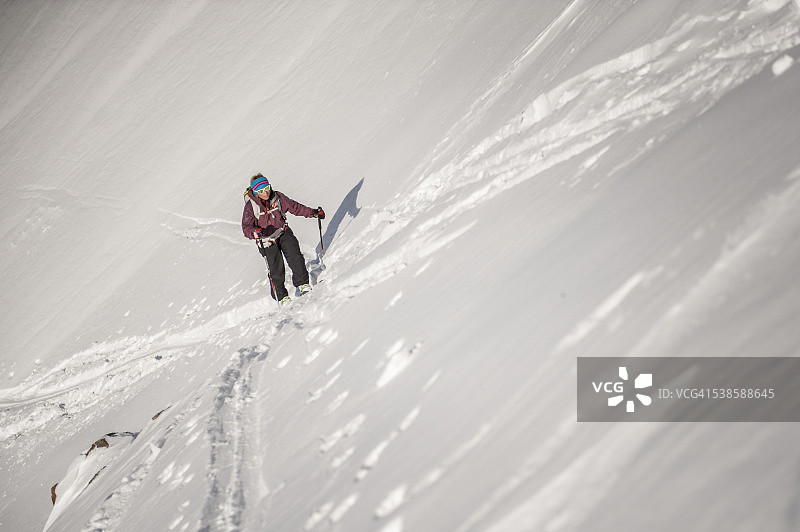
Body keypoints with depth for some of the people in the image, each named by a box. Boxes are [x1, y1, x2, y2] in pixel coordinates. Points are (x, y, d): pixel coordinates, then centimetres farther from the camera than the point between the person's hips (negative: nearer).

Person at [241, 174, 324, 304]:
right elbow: (246, 227, -15)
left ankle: (302, 284, 1)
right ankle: (281, 296, 12)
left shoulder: (277, 197, -4)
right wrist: (254, 232, -37)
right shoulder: (250, 206, -12)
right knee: (276, 270, -5)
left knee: (295, 257, -17)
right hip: (266, 240, -3)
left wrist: (313, 212, 1)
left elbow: (295, 207, 6)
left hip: (284, 233, 3)